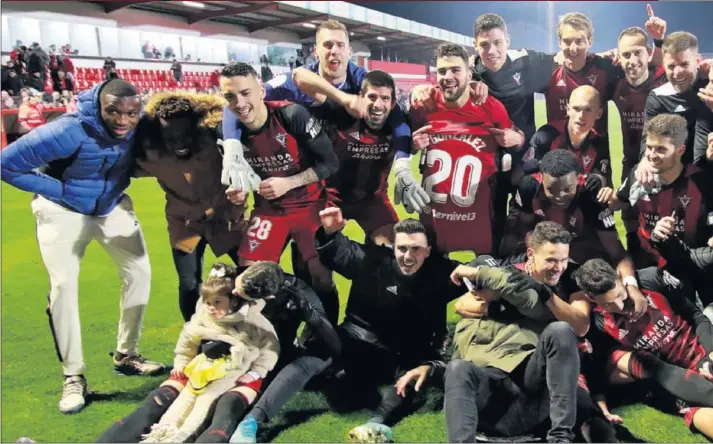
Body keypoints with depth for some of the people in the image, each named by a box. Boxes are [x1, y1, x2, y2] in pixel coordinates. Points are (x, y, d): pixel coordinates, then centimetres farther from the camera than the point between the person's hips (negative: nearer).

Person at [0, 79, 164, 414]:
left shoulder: (140, 126, -20)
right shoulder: (70, 131, -33)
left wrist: (121, 181, -14)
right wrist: (61, 190, -23)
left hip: (112, 206, 5)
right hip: (63, 210, -4)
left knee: (139, 272, 1)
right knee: (64, 284, -12)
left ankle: (126, 355, 19)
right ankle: (73, 376, 1)